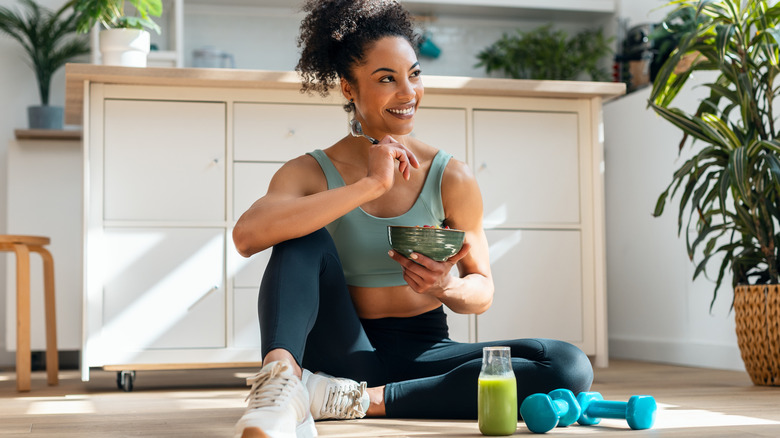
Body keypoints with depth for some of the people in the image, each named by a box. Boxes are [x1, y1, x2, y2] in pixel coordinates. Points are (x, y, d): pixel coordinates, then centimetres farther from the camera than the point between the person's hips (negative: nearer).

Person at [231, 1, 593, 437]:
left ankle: (358, 400, -25)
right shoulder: (311, 172, -3)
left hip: (425, 351, 2)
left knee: (570, 367, -22)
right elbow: (247, 235, -25)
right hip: (346, 352, -1)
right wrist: (369, 186, -26)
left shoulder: (452, 178, -1)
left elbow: (482, 291, 6)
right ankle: (281, 382, -42)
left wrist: (446, 288, -20)